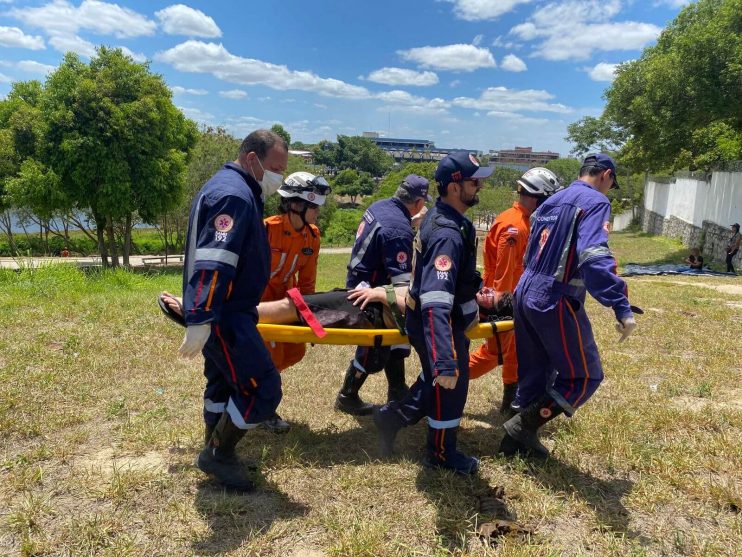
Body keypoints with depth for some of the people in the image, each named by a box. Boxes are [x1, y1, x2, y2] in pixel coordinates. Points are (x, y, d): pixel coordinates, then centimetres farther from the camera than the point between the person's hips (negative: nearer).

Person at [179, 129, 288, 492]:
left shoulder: (234, 190, 16)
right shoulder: (234, 194, -18)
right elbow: (212, 263, -28)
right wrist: (200, 320, -32)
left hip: (221, 312, 11)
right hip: (222, 315, -11)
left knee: (224, 381, 21)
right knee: (263, 388, -7)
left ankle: (215, 454, 37)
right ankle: (218, 455, 10)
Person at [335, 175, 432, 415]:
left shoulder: (379, 207, 2)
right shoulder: (399, 230, -28)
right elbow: (401, 280, -29)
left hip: (360, 283, 10)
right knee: (374, 350, 6)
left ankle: (397, 392, 32)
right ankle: (347, 397, 23)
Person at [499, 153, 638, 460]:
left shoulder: (551, 201, 18)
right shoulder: (596, 202, -7)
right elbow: (593, 257, -24)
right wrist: (622, 307, -27)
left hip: (526, 295, 9)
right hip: (556, 302, -8)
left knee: (534, 373, 18)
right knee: (585, 376, 5)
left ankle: (520, 440, 26)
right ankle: (523, 426, 4)